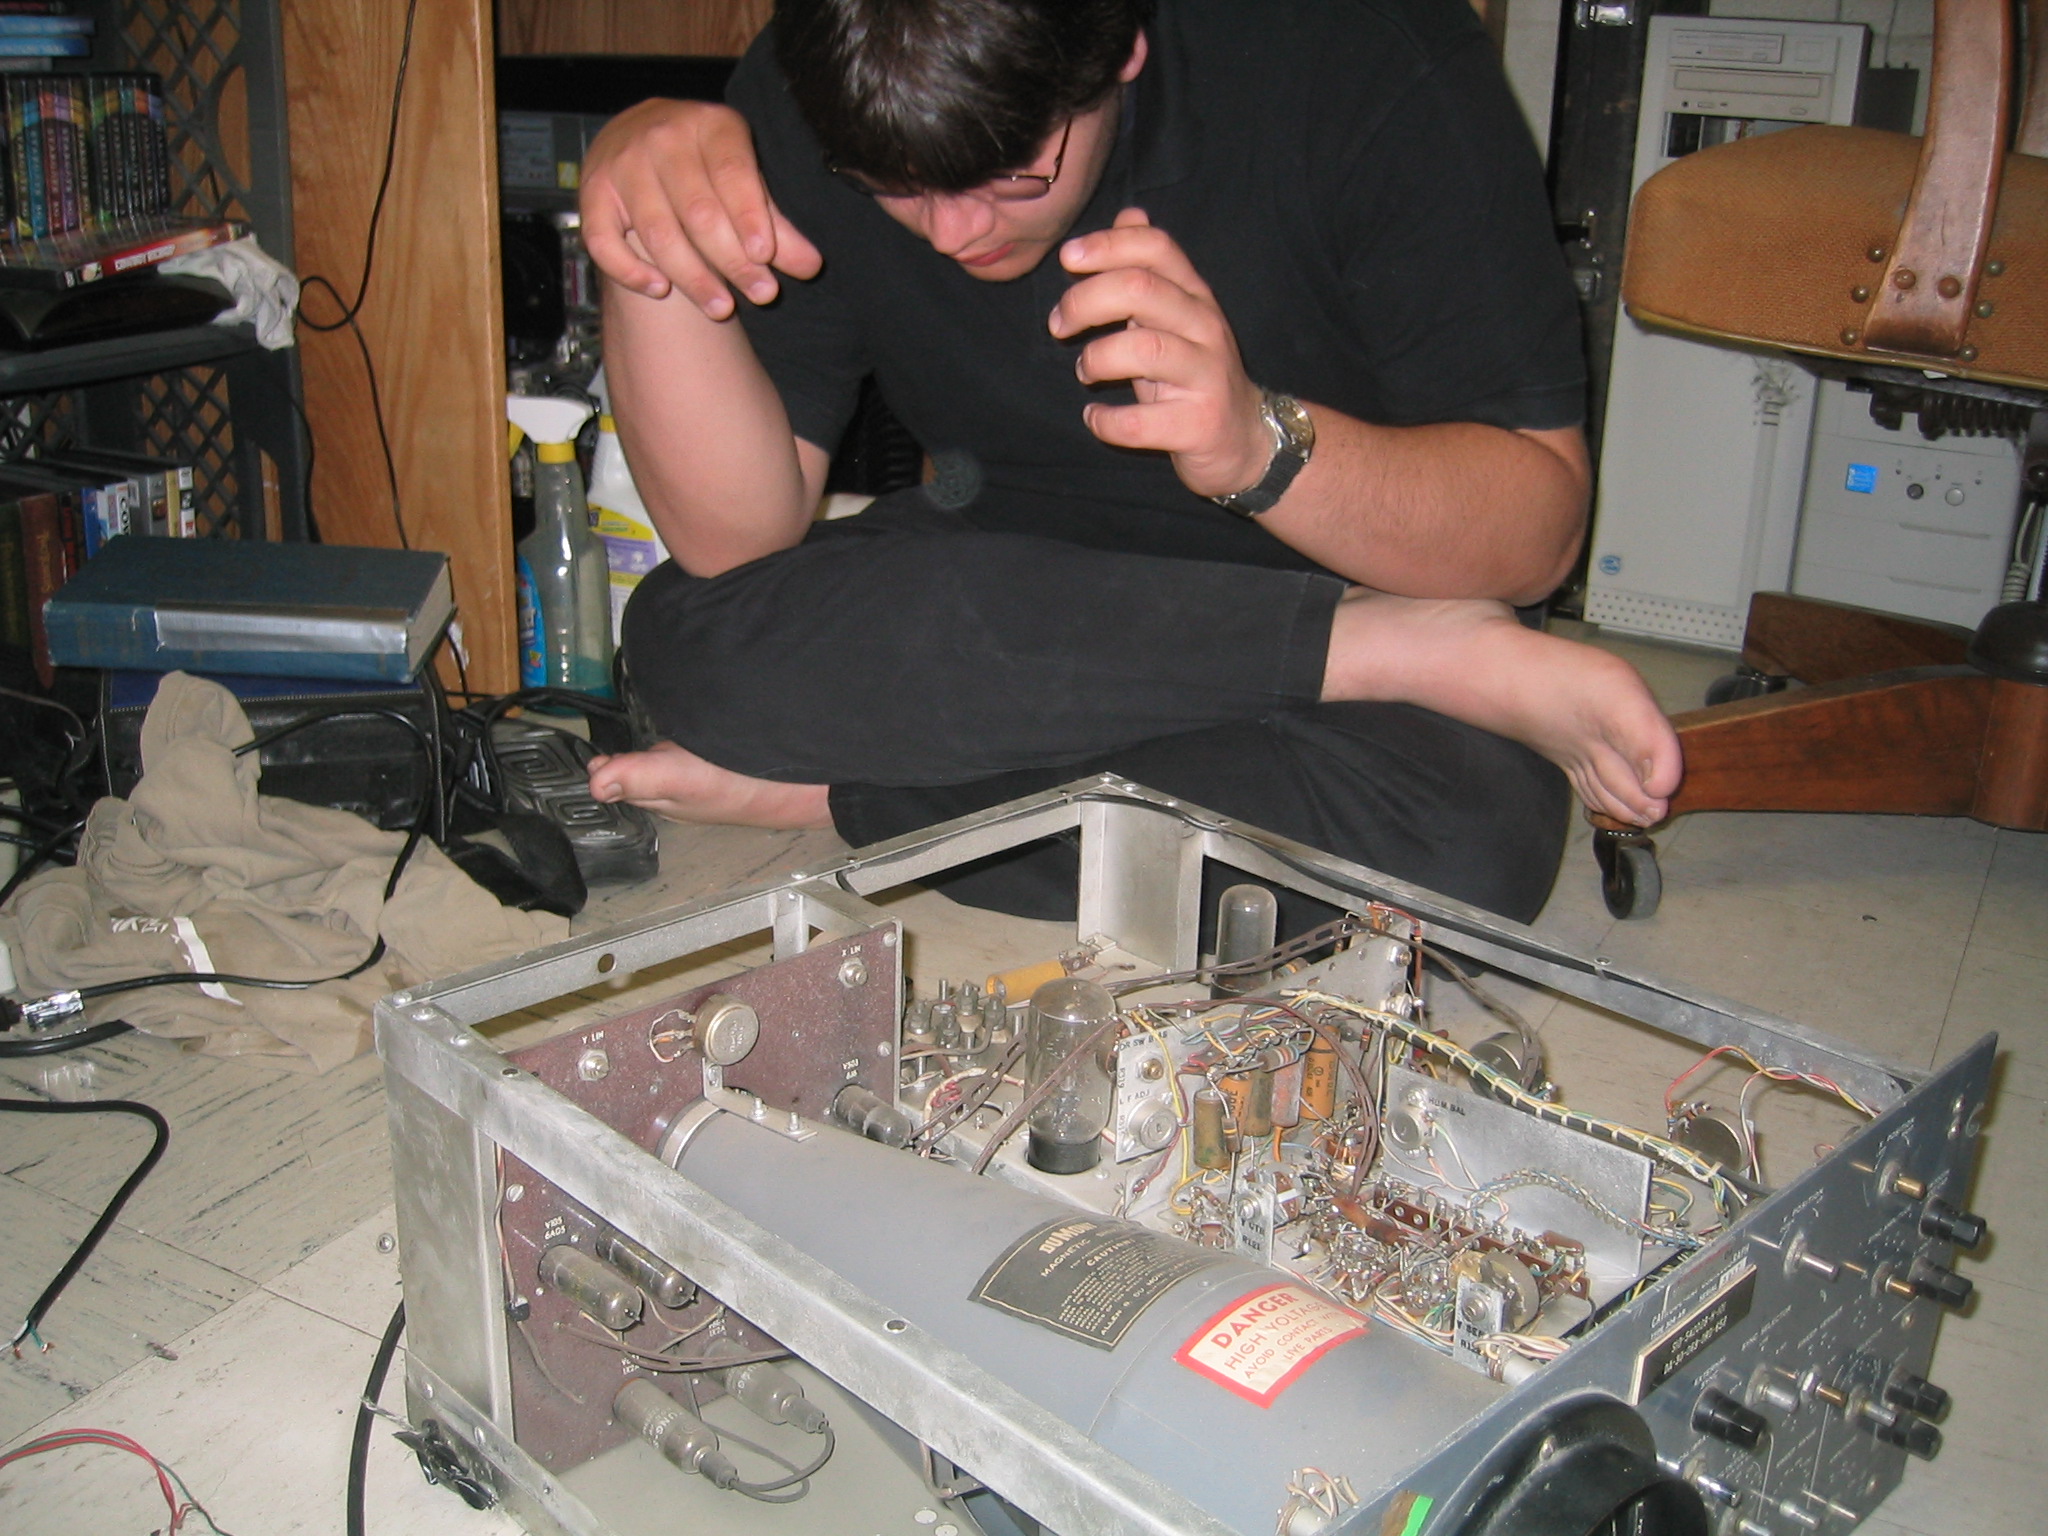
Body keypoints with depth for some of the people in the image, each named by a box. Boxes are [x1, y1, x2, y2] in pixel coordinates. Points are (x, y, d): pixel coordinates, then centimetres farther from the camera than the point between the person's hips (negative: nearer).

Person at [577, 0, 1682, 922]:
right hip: (1016, 608, 3)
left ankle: (832, 789, -17)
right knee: (688, 632, -28)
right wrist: (650, 252, -32)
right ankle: (1415, 650, -20)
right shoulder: (809, 103, -13)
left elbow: (1539, 528, -19)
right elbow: (731, 537, -16)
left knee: (1468, 842, -36)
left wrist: (1263, 444, -36)